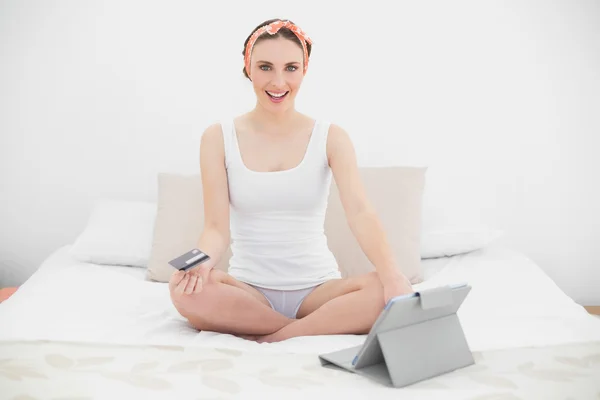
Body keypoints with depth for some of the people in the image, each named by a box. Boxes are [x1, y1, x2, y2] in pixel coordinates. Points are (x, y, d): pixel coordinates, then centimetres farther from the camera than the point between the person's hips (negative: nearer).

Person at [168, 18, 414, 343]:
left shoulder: (330, 137, 0)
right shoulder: (218, 137, 0)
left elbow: (360, 213, -14)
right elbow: (217, 227, -7)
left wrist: (392, 275, -33)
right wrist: (201, 260, -32)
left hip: (317, 288, 0)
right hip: (248, 288, 1)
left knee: (389, 291, -29)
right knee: (186, 289, -32)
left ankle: (275, 336, -16)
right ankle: (325, 327, -17)